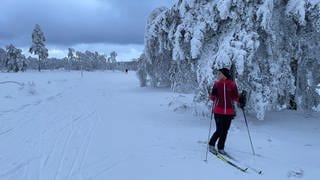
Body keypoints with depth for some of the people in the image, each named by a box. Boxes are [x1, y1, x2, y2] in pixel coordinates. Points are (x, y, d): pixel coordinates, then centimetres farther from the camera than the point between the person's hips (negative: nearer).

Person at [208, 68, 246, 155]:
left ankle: (221, 148, 21)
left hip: (229, 112, 1)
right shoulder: (217, 84, 3)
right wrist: (213, 93, -14)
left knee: (225, 131, 7)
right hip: (218, 111, -1)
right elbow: (212, 98, 5)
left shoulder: (232, 84, 2)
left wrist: (240, 100, -10)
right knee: (219, 130, -4)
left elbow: (235, 96, 8)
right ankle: (211, 144, 19)